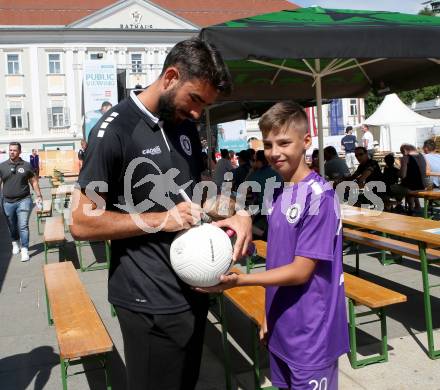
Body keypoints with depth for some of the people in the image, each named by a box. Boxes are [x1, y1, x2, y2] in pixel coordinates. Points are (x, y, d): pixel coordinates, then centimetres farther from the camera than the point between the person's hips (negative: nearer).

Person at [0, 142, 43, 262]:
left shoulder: (26, 165, 1)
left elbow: (34, 181, 7)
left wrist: (38, 196, 4)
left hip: (23, 200, -2)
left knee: (23, 226, -6)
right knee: (12, 226, 16)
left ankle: (24, 250, 0)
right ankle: (15, 243, 39)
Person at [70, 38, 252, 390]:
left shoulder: (186, 125, 6)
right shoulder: (117, 129, -16)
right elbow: (82, 223, -16)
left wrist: (237, 214, -2)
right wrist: (162, 219, -21)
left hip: (193, 289, 7)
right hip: (150, 302, -7)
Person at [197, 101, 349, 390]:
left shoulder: (319, 196, -19)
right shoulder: (279, 193, 4)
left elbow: (301, 271, -20)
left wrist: (239, 280, -28)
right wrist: (270, 316, 13)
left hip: (312, 338, -7)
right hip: (281, 331, 7)